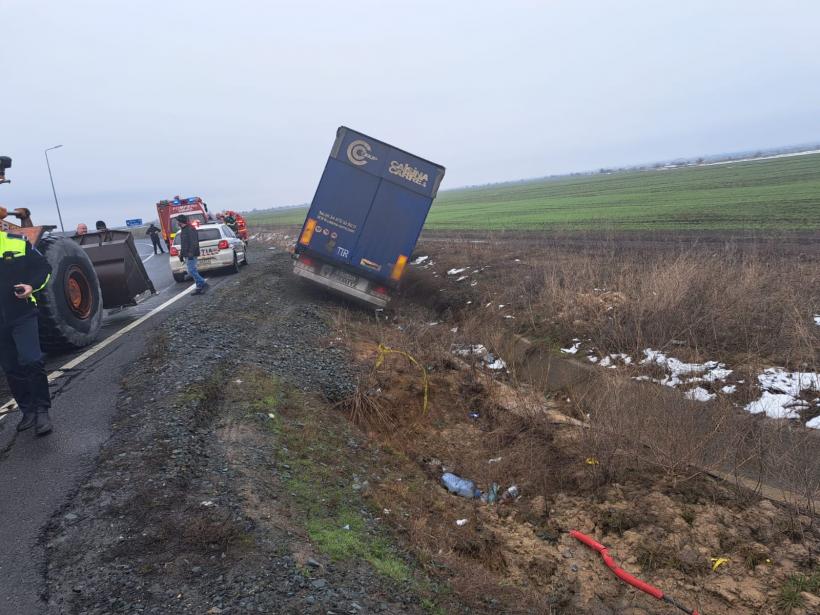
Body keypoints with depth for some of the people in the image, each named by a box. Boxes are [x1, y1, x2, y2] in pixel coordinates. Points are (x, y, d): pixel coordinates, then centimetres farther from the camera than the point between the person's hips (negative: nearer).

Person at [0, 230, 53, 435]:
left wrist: (33, 286, -15)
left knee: (31, 361, -15)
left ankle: (41, 410, -3)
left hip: (23, 315, -3)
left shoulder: (19, 243, -4)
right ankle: (29, 411, 24)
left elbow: (43, 267, 3)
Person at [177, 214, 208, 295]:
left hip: (191, 254, -10)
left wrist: (191, 253, -25)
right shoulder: (183, 230, 20)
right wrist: (181, 254, 25)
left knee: (192, 271, -14)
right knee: (191, 272, 8)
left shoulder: (190, 229, -13)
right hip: (187, 255, 10)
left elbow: (194, 242, -20)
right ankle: (199, 288, 9)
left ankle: (203, 284, -8)